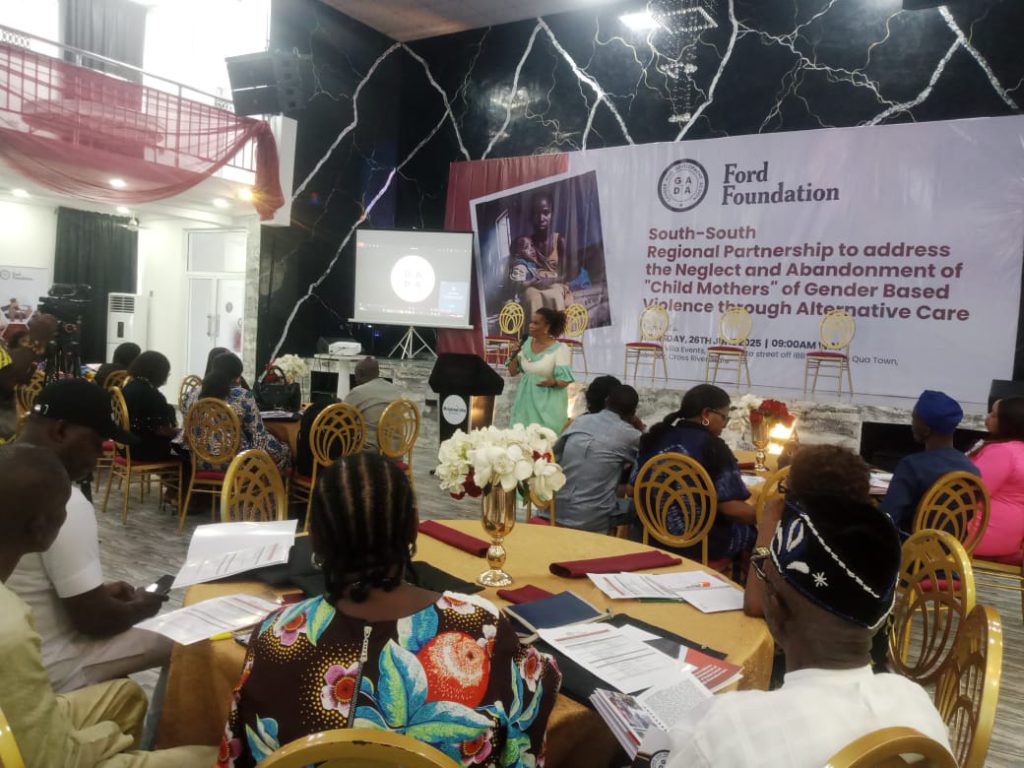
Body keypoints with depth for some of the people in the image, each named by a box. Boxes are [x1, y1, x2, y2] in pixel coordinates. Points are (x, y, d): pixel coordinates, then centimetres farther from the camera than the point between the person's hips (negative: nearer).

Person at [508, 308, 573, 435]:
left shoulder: (560, 349, -12)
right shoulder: (527, 343, 4)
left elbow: (565, 381, -12)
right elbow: (513, 372, 9)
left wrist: (553, 383, -32)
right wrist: (514, 355, -7)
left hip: (548, 404, -5)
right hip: (525, 400, 5)